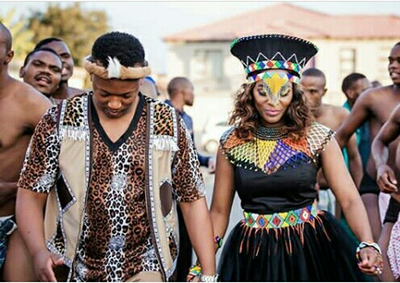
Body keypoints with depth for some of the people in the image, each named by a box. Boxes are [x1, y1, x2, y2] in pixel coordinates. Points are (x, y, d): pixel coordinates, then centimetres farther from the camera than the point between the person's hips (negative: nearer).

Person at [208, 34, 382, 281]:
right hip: (254, 254, 1)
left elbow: (350, 200, -11)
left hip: (313, 247, -1)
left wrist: (368, 245, -28)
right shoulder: (231, 143, -1)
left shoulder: (318, 137, -5)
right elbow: (219, 211, 3)